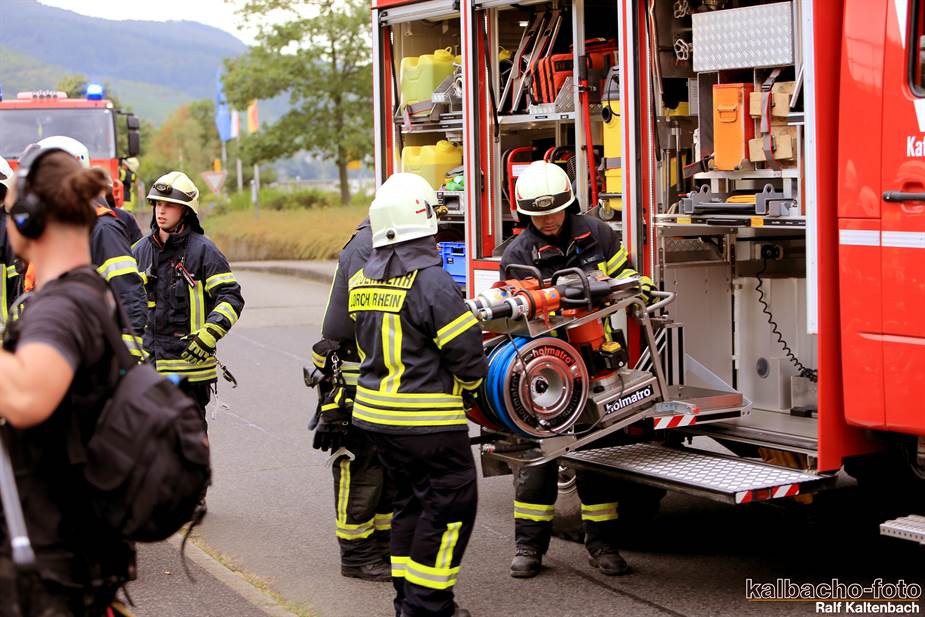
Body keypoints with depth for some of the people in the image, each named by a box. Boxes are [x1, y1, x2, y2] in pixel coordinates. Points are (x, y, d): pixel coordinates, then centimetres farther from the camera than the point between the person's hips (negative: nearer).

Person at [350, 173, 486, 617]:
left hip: (375, 413, 8)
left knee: (410, 498, 20)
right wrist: (470, 382, 5)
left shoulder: (362, 279, 7)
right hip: (427, 418, -8)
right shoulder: (431, 280, -18)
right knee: (450, 502, 1)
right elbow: (466, 350, -15)